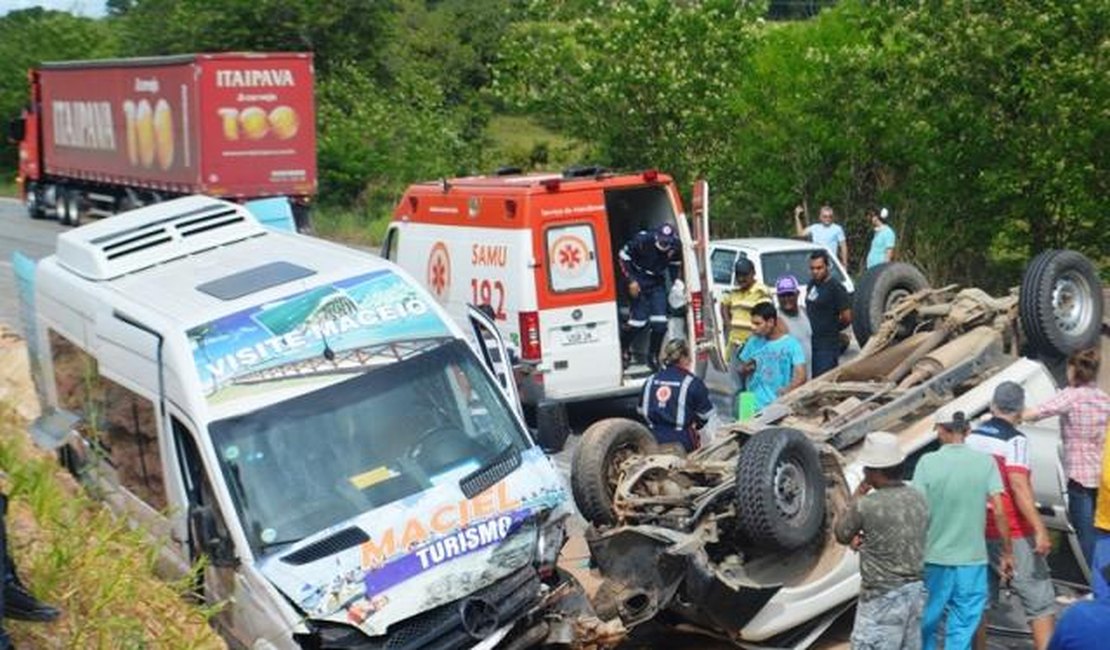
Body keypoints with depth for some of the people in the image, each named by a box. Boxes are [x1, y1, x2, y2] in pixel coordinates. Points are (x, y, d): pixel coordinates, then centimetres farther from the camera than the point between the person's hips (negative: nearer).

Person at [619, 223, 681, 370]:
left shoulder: (674, 247, -12)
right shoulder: (642, 241, -26)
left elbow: (675, 265, 10)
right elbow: (623, 256, -13)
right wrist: (631, 281, -17)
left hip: (658, 283, 4)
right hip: (639, 282, -4)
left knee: (660, 322, -4)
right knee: (638, 320, -9)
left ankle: (653, 356, 14)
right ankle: (623, 349, 17)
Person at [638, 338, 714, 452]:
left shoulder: (650, 381, 6)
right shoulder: (693, 383, -7)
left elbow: (641, 410, 14)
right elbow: (705, 414, 1)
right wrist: (696, 425, 23)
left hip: (654, 441, 5)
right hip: (682, 442, -4)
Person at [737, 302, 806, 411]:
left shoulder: (791, 344, -2)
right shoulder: (753, 342, 11)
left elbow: (800, 377, -9)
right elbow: (741, 372, 18)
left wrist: (786, 391, -25)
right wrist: (746, 369, -4)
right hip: (754, 406, 3)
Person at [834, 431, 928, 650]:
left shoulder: (866, 505, -20)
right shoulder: (918, 499, 2)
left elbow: (840, 534, -2)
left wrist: (857, 495, 0)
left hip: (882, 599, -8)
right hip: (915, 591, 8)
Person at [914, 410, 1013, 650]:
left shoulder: (928, 462, -8)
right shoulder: (985, 462, -5)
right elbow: (999, 512, -6)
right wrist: (1007, 552, 5)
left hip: (934, 559, 0)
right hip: (972, 560, 1)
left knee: (926, 625, 16)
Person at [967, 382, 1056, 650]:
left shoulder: (972, 437, 6)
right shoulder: (1015, 440, -13)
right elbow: (1019, 487, -23)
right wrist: (1040, 530, -25)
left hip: (977, 532, 6)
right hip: (1012, 534, -6)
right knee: (1040, 601, -1)